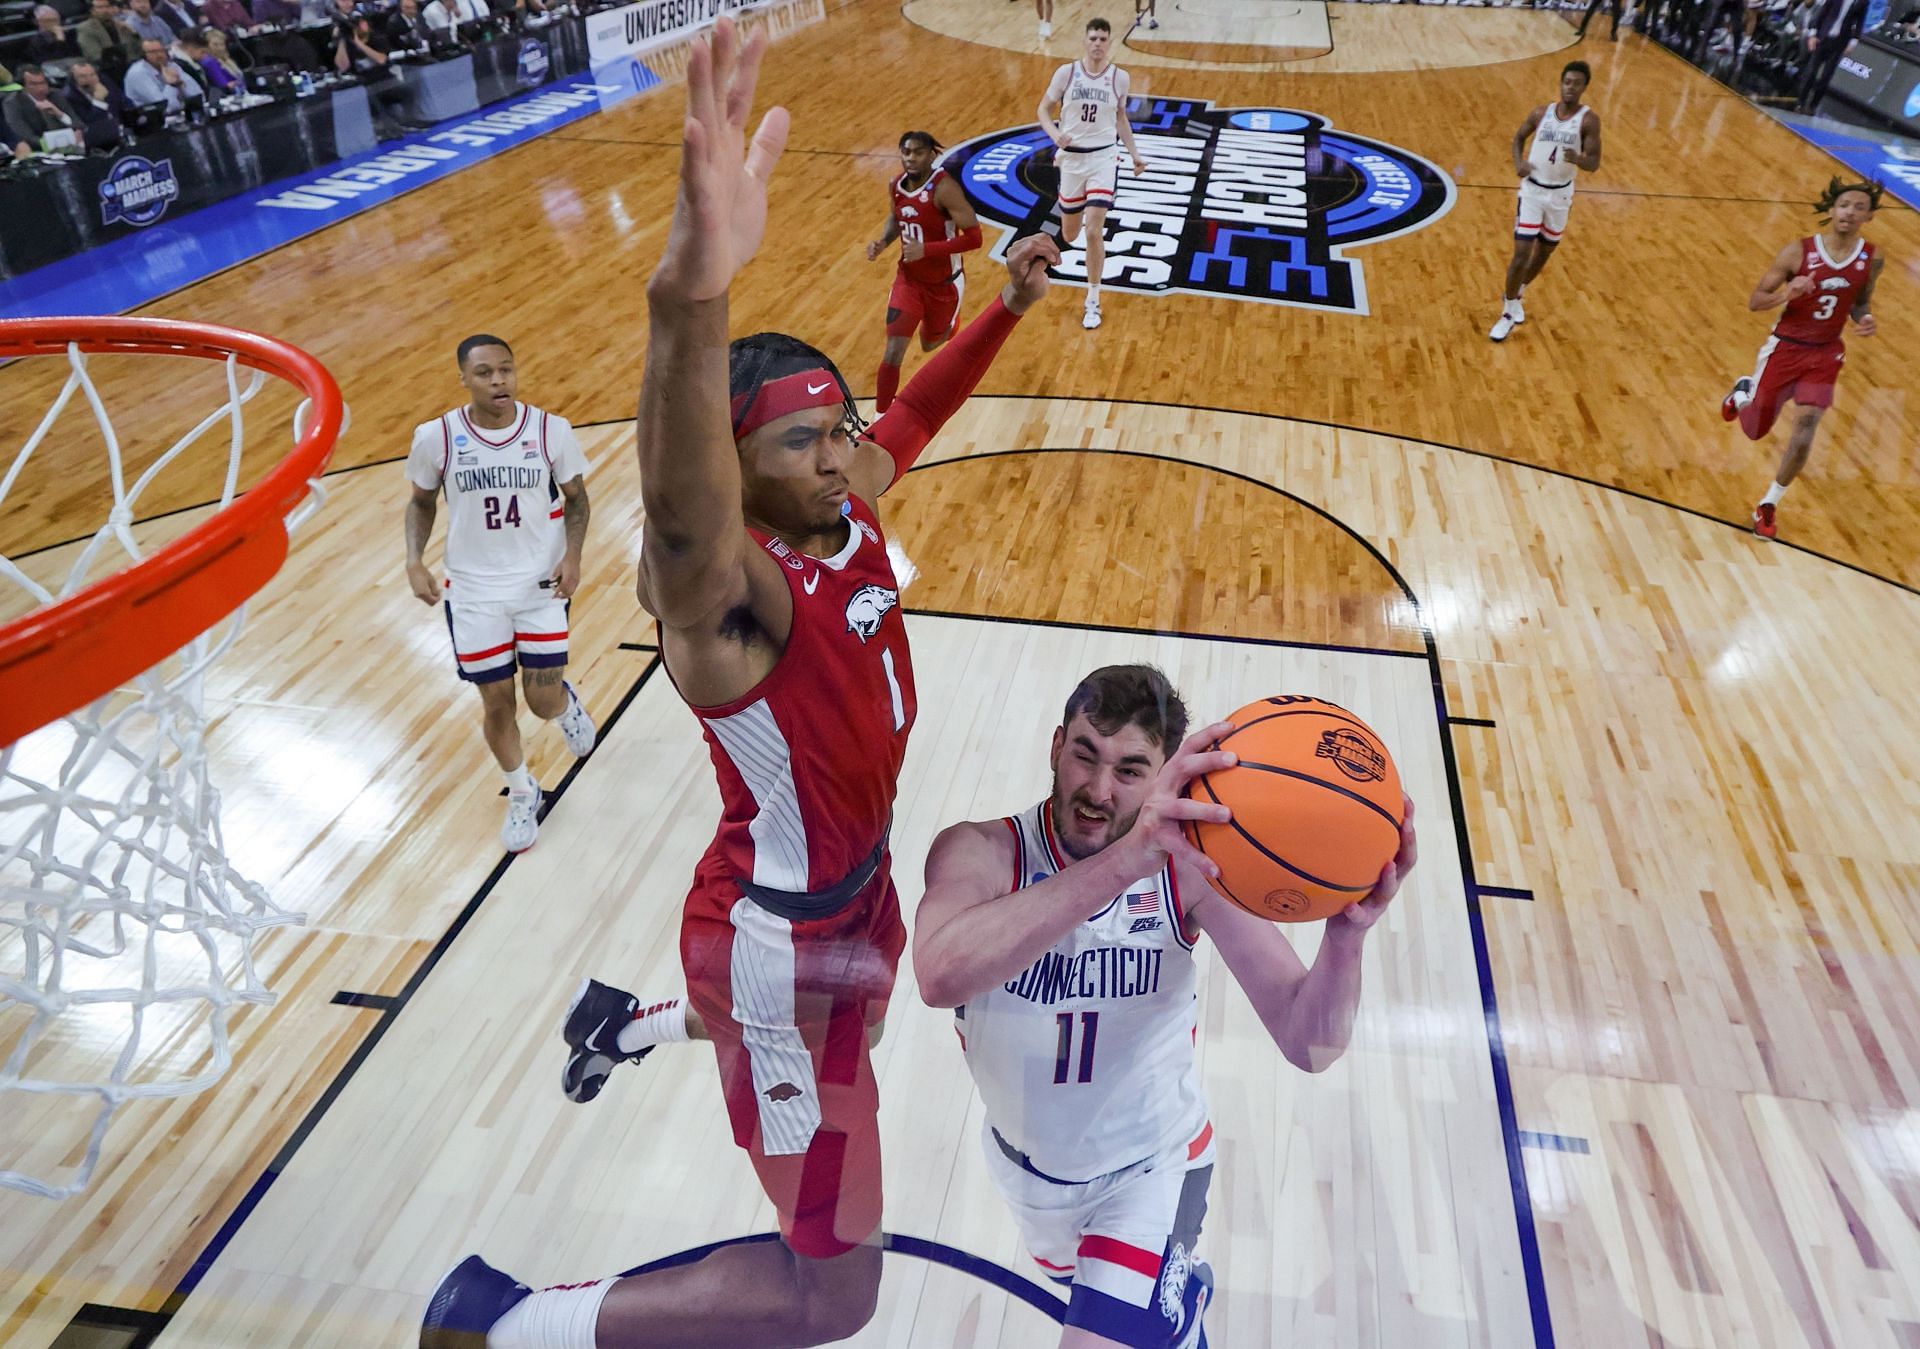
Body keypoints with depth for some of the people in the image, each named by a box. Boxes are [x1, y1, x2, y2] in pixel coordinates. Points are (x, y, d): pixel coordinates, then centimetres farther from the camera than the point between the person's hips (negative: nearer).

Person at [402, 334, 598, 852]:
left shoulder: (551, 430, -11)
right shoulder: (435, 438, -10)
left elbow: (575, 498, 2)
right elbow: (421, 502, 6)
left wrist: (572, 556, -13)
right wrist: (415, 561, -9)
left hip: (541, 585, 0)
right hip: (474, 591, 1)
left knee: (544, 702, 1)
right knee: (497, 704, 8)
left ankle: (567, 703, 42)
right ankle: (522, 794, 33)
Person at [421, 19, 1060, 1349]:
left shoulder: (847, 503, -6)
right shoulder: (727, 590, -31)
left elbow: (914, 410, 16)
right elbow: (680, 524, -57)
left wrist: (1008, 304, 14)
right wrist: (692, 297, -74)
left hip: (857, 878, 9)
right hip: (780, 934, -9)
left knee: (864, 1034, 39)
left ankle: (634, 1025, 59)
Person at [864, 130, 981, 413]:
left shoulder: (944, 188, -26)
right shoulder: (896, 186, -7)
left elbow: (973, 238, -27)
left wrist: (925, 249, -33)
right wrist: (882, 242, -6)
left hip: (944, 283, -3)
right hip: (908, 279, 3)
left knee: (931, 343, 21)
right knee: (893, 351, -9)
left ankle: (950, 324, 59)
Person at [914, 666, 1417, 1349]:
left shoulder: (1188, 865, -24)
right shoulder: (982, 851, -29)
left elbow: (1308, 1044, -29)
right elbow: (940, 977, -51)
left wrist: (1347, 930, -49)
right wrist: (1122, 862, -60)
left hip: (1151, 1166, -1)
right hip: (1025, 1163, 2)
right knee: (1074, 1279, 30)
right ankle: (1181, 1285, 64)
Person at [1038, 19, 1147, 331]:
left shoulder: (1120, 78, -2)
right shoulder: (1066, 72, -5)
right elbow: (1044, 110, 2)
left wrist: (1134, 153, 14)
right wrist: (1055, 134, -19)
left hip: (1103, 157, -1)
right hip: (1072, 157, 1)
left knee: (1093, 233, -15)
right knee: (1069, 236, 11)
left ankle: (1093, 302, -2)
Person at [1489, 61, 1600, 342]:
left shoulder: (1589, 120, -9)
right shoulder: (1541, 113, -3)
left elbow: (1594, 164, -12)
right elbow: (1518, 137, 15)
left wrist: (1578, 158, -36)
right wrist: (1518, 162, -6)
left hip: (1560, 195, 1)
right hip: (1532, 190, 0)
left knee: (1544, 253, 15)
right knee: (1521, 254, -7)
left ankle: (1519, 294, 39)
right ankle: (1508, 311, 6)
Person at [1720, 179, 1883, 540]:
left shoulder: (1872, 259, -4)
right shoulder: (1799, 251, -14)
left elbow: (1861, 301, 14)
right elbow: (1754, 301, -11)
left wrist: (1865, 319, -9)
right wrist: (1787, 293, -31)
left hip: (1825, 354, 2)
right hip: (1785, 347, -2)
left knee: (1805, 430, -15)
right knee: (1755, 430, 9)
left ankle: (1767, 506, 1)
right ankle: (1742, 392, 46)